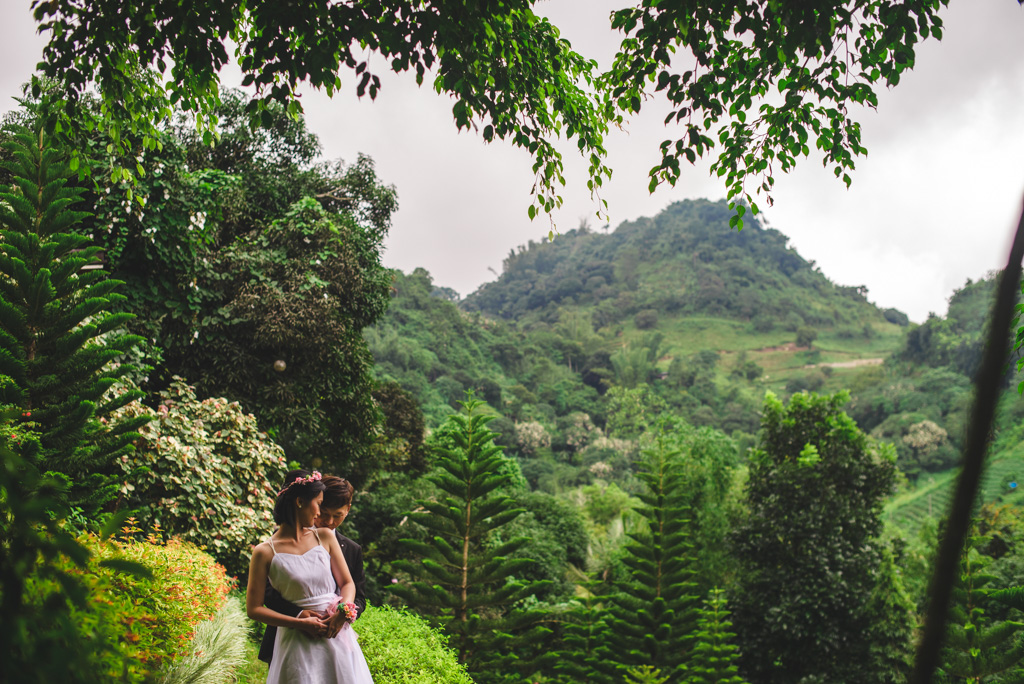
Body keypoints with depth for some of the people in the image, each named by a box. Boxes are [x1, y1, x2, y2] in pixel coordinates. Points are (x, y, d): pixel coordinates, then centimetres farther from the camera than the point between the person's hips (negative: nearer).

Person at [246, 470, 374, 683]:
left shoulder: (325, 537, 6)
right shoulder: (265, 552, -5)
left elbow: (347, 583, 9)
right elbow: (253, 608, -4)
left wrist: (343, 610, -12)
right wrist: (300, 623, -12)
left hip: (337, 636, 3)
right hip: (298, 644, -3)